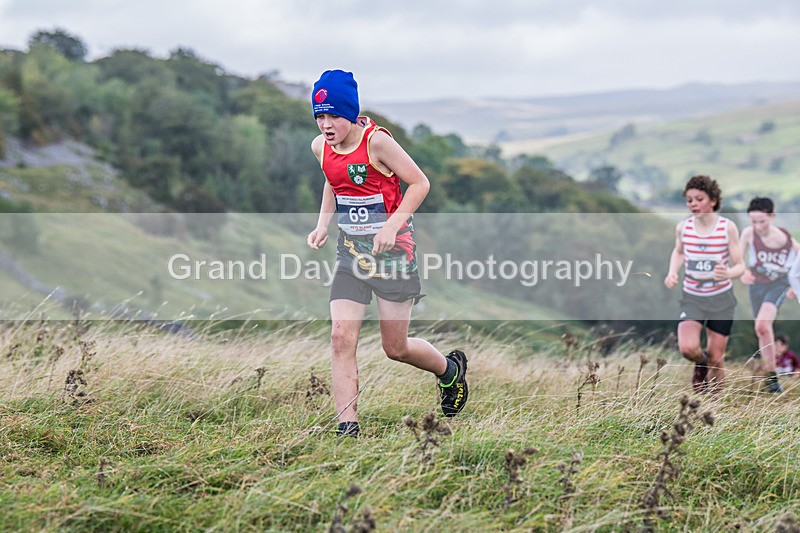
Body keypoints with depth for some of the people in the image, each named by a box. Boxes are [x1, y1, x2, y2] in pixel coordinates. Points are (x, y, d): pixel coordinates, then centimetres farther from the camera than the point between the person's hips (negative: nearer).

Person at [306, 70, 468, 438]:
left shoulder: (377, 142, -18)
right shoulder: (320, 147, 1)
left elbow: (420, 183, -12)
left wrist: (392, 226, -22)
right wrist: (322, 225, 6)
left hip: (392, 249, -5)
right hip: (350, 251, 5)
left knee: (395, 348, 4)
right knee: (341, 337, -11)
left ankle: (450, 369, 36)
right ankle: (347, 428, -7)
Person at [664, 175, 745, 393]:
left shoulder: (728, 227, -13)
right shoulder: (683, 227, -6)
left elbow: (740, 265, -10)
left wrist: (728, 273, -33)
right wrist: (672, 272, -3)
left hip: (721, 298, -1)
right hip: (692, 298, 1)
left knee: (716, 358, 4)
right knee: (687, 348, -20)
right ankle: (700, 364, 16)